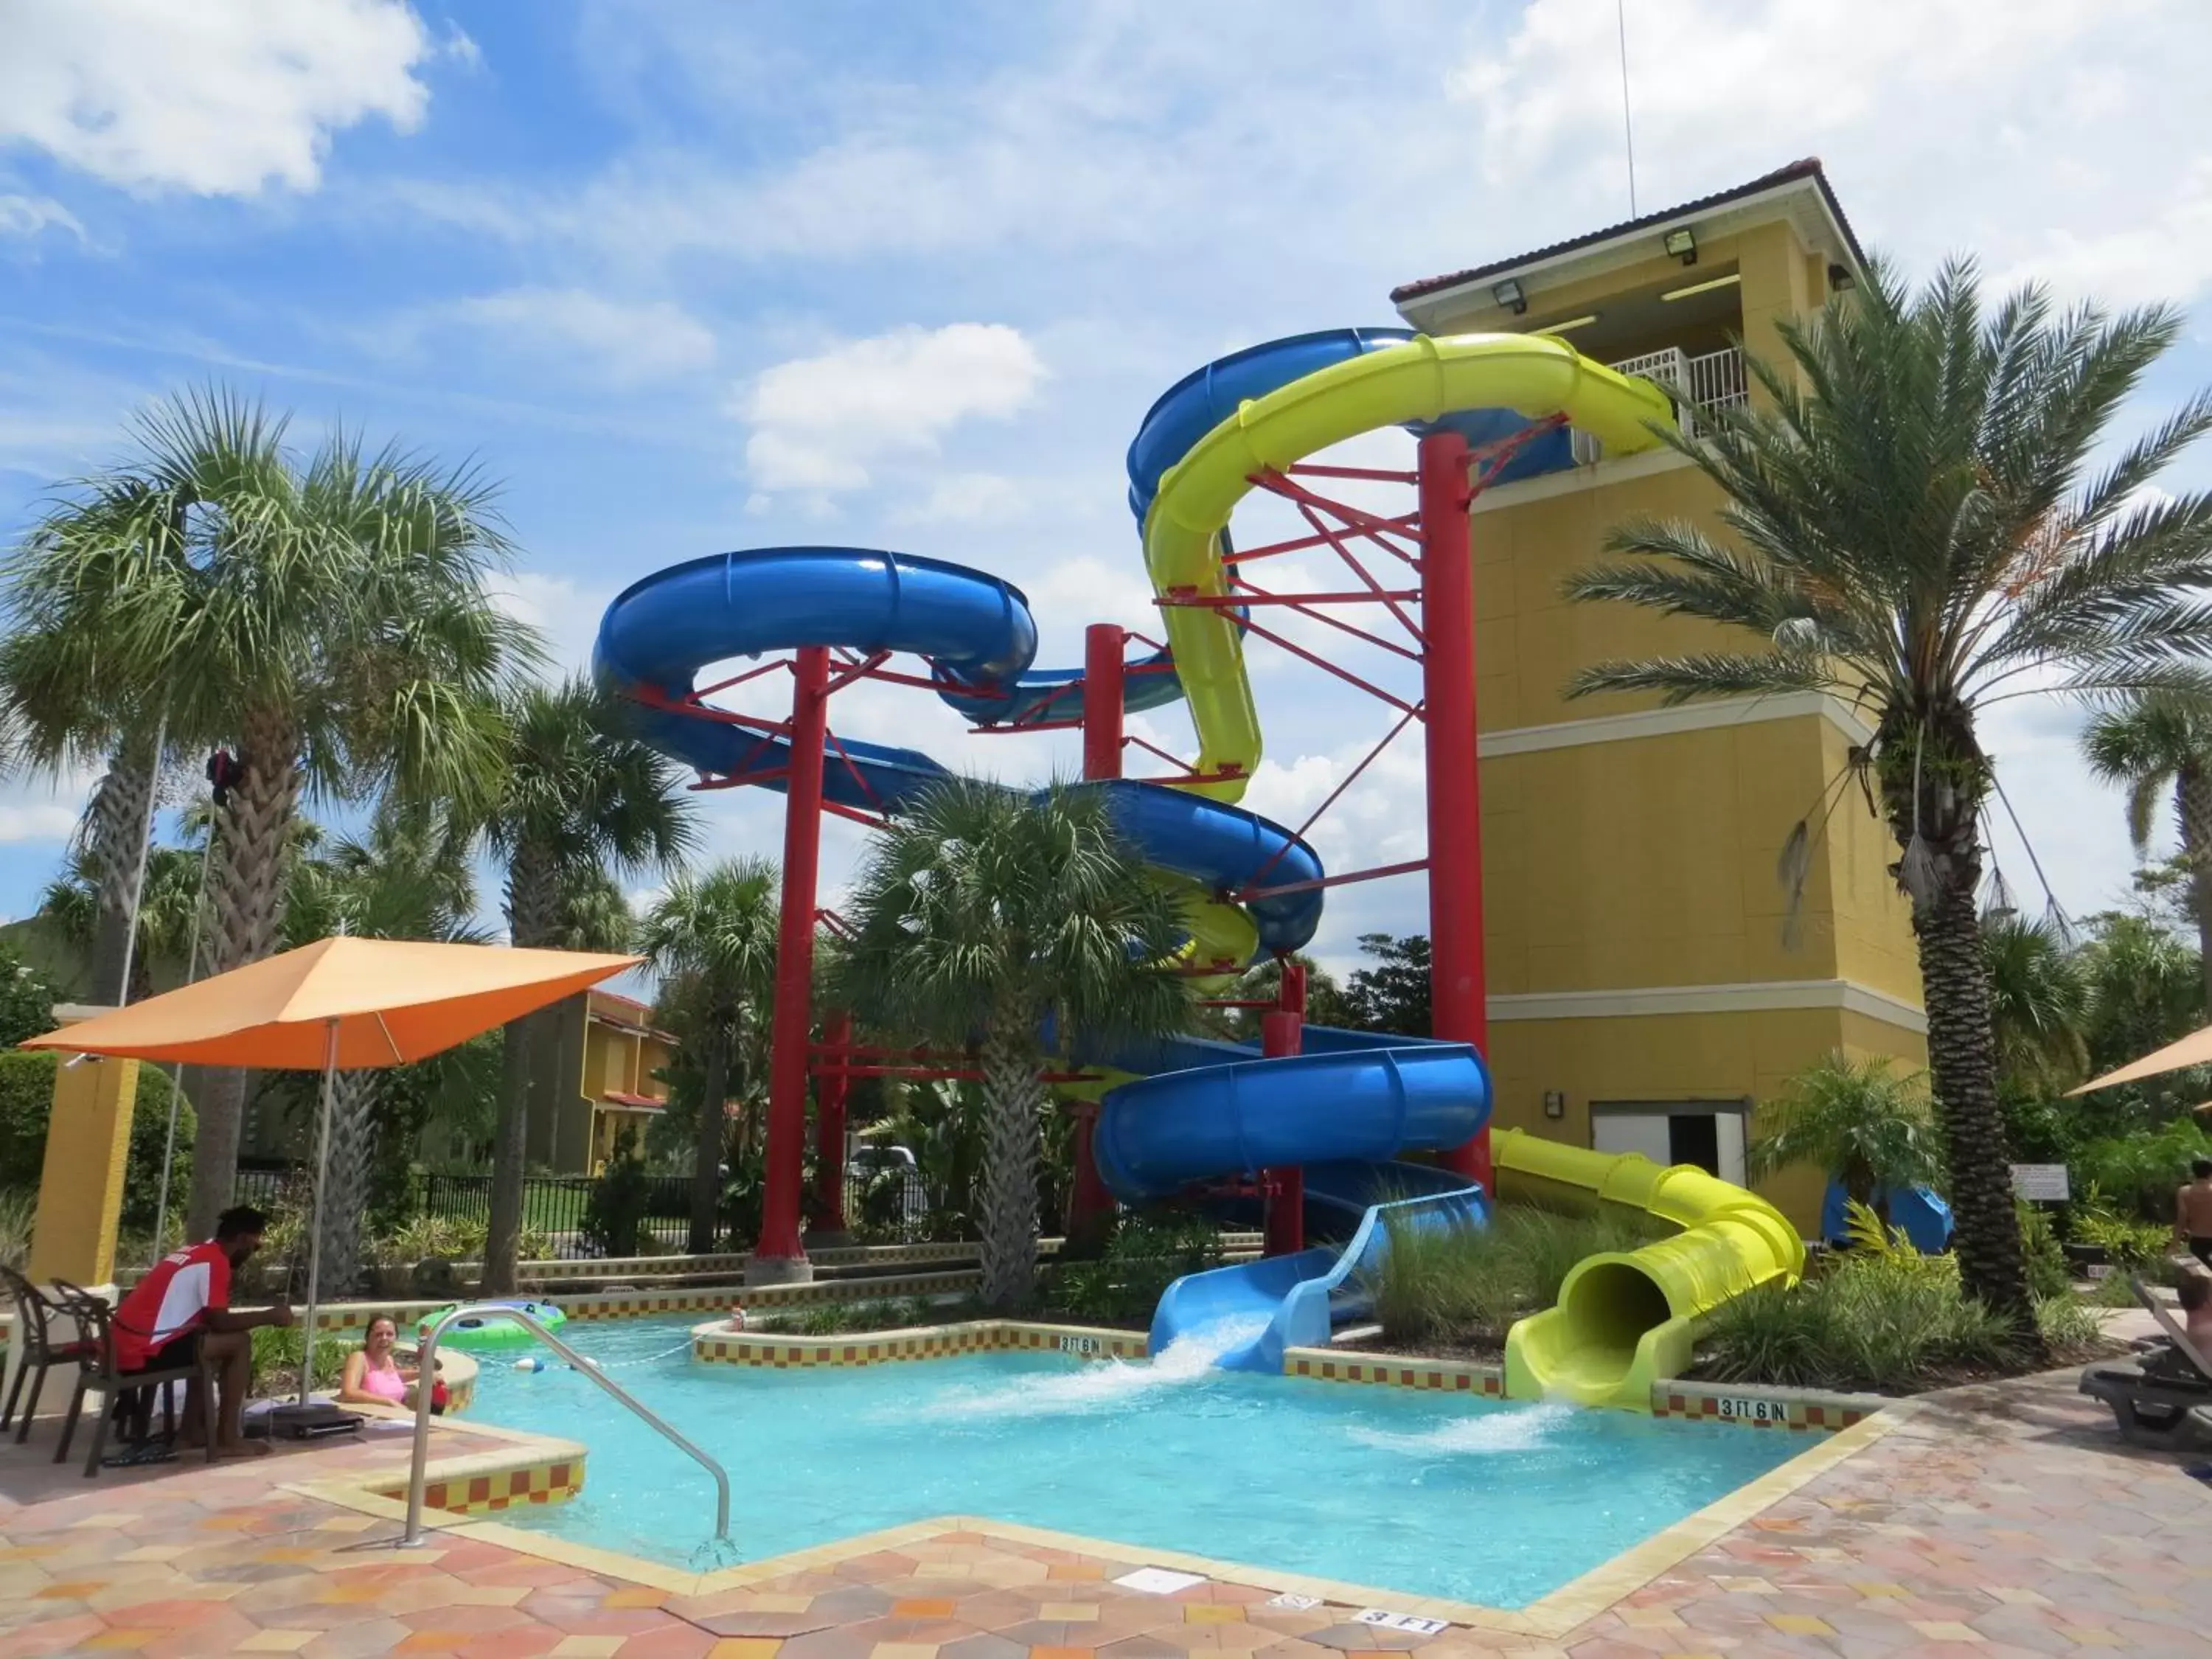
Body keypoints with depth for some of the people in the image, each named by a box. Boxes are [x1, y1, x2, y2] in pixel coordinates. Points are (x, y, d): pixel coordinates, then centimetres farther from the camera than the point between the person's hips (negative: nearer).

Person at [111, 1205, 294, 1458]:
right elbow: (220, 1322, -14)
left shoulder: (194, 1253, 19)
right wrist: (269, 1316, -1)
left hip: (124, 1348, 10)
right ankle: (228, 1440, -2)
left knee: (209, 1342, 27)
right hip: (144, 1353, -10)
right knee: (240, 1343, -6)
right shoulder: (214, 1261, -10)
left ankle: (194, 1429, 26)